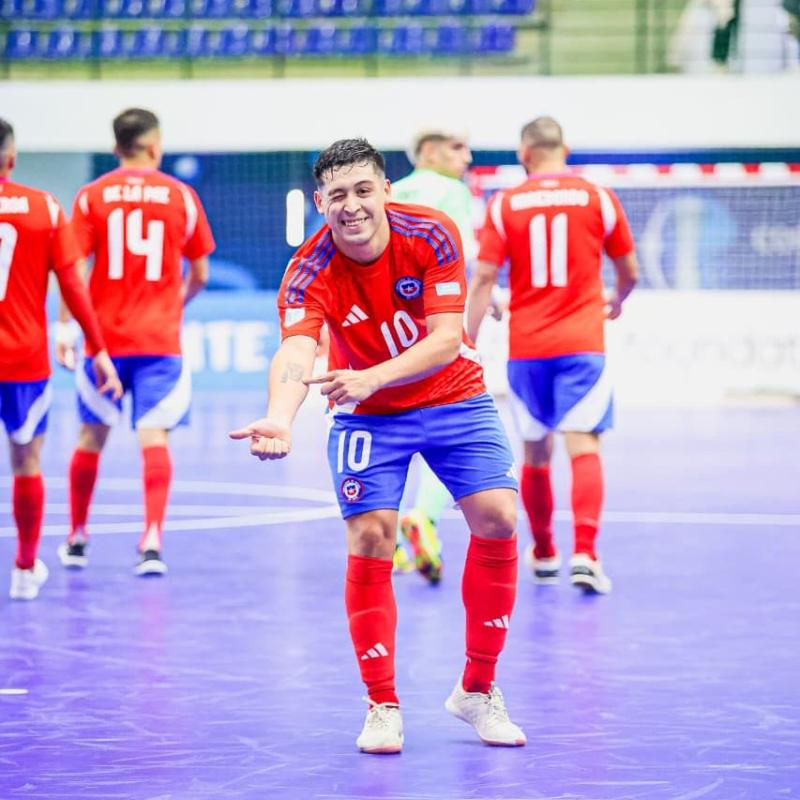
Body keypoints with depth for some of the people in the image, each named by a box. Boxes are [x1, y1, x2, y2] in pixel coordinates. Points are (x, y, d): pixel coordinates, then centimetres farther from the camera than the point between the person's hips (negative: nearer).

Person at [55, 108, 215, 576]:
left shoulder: (92, 196, 0)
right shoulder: (181, 195, 1)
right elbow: (200, 275, 6)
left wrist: (66, 328, -3)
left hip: (104, 338, 1)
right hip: (160, 339, -1)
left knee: (92, 436, 15)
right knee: (154, 437, -6)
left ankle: (77, 540, 26)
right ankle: (152, 541, -20)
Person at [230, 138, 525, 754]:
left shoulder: (432, 235, -20)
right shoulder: (310, 272, -23)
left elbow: (446, 339, -25)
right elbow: (296, 352, -39)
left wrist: (371, 377, -42)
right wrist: (280, 418, -61)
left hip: (454, 399, 1)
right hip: (368, 415, -1)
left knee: (496, 519, -13)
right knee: (370, 540, -15)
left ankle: (478, 690, 3)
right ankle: (383, 706, 0)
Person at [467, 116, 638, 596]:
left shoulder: (505, 205, 0)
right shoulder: (598, 198, 1)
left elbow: (484, 277, -4)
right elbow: (630, 271, 9)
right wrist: (617, 300, 31)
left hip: (525, 348, 2)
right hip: (582, 343, -2)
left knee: (536, 451, 15)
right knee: (583, 445, -8)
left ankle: (544, 556, 29)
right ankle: (585, 553, -25)